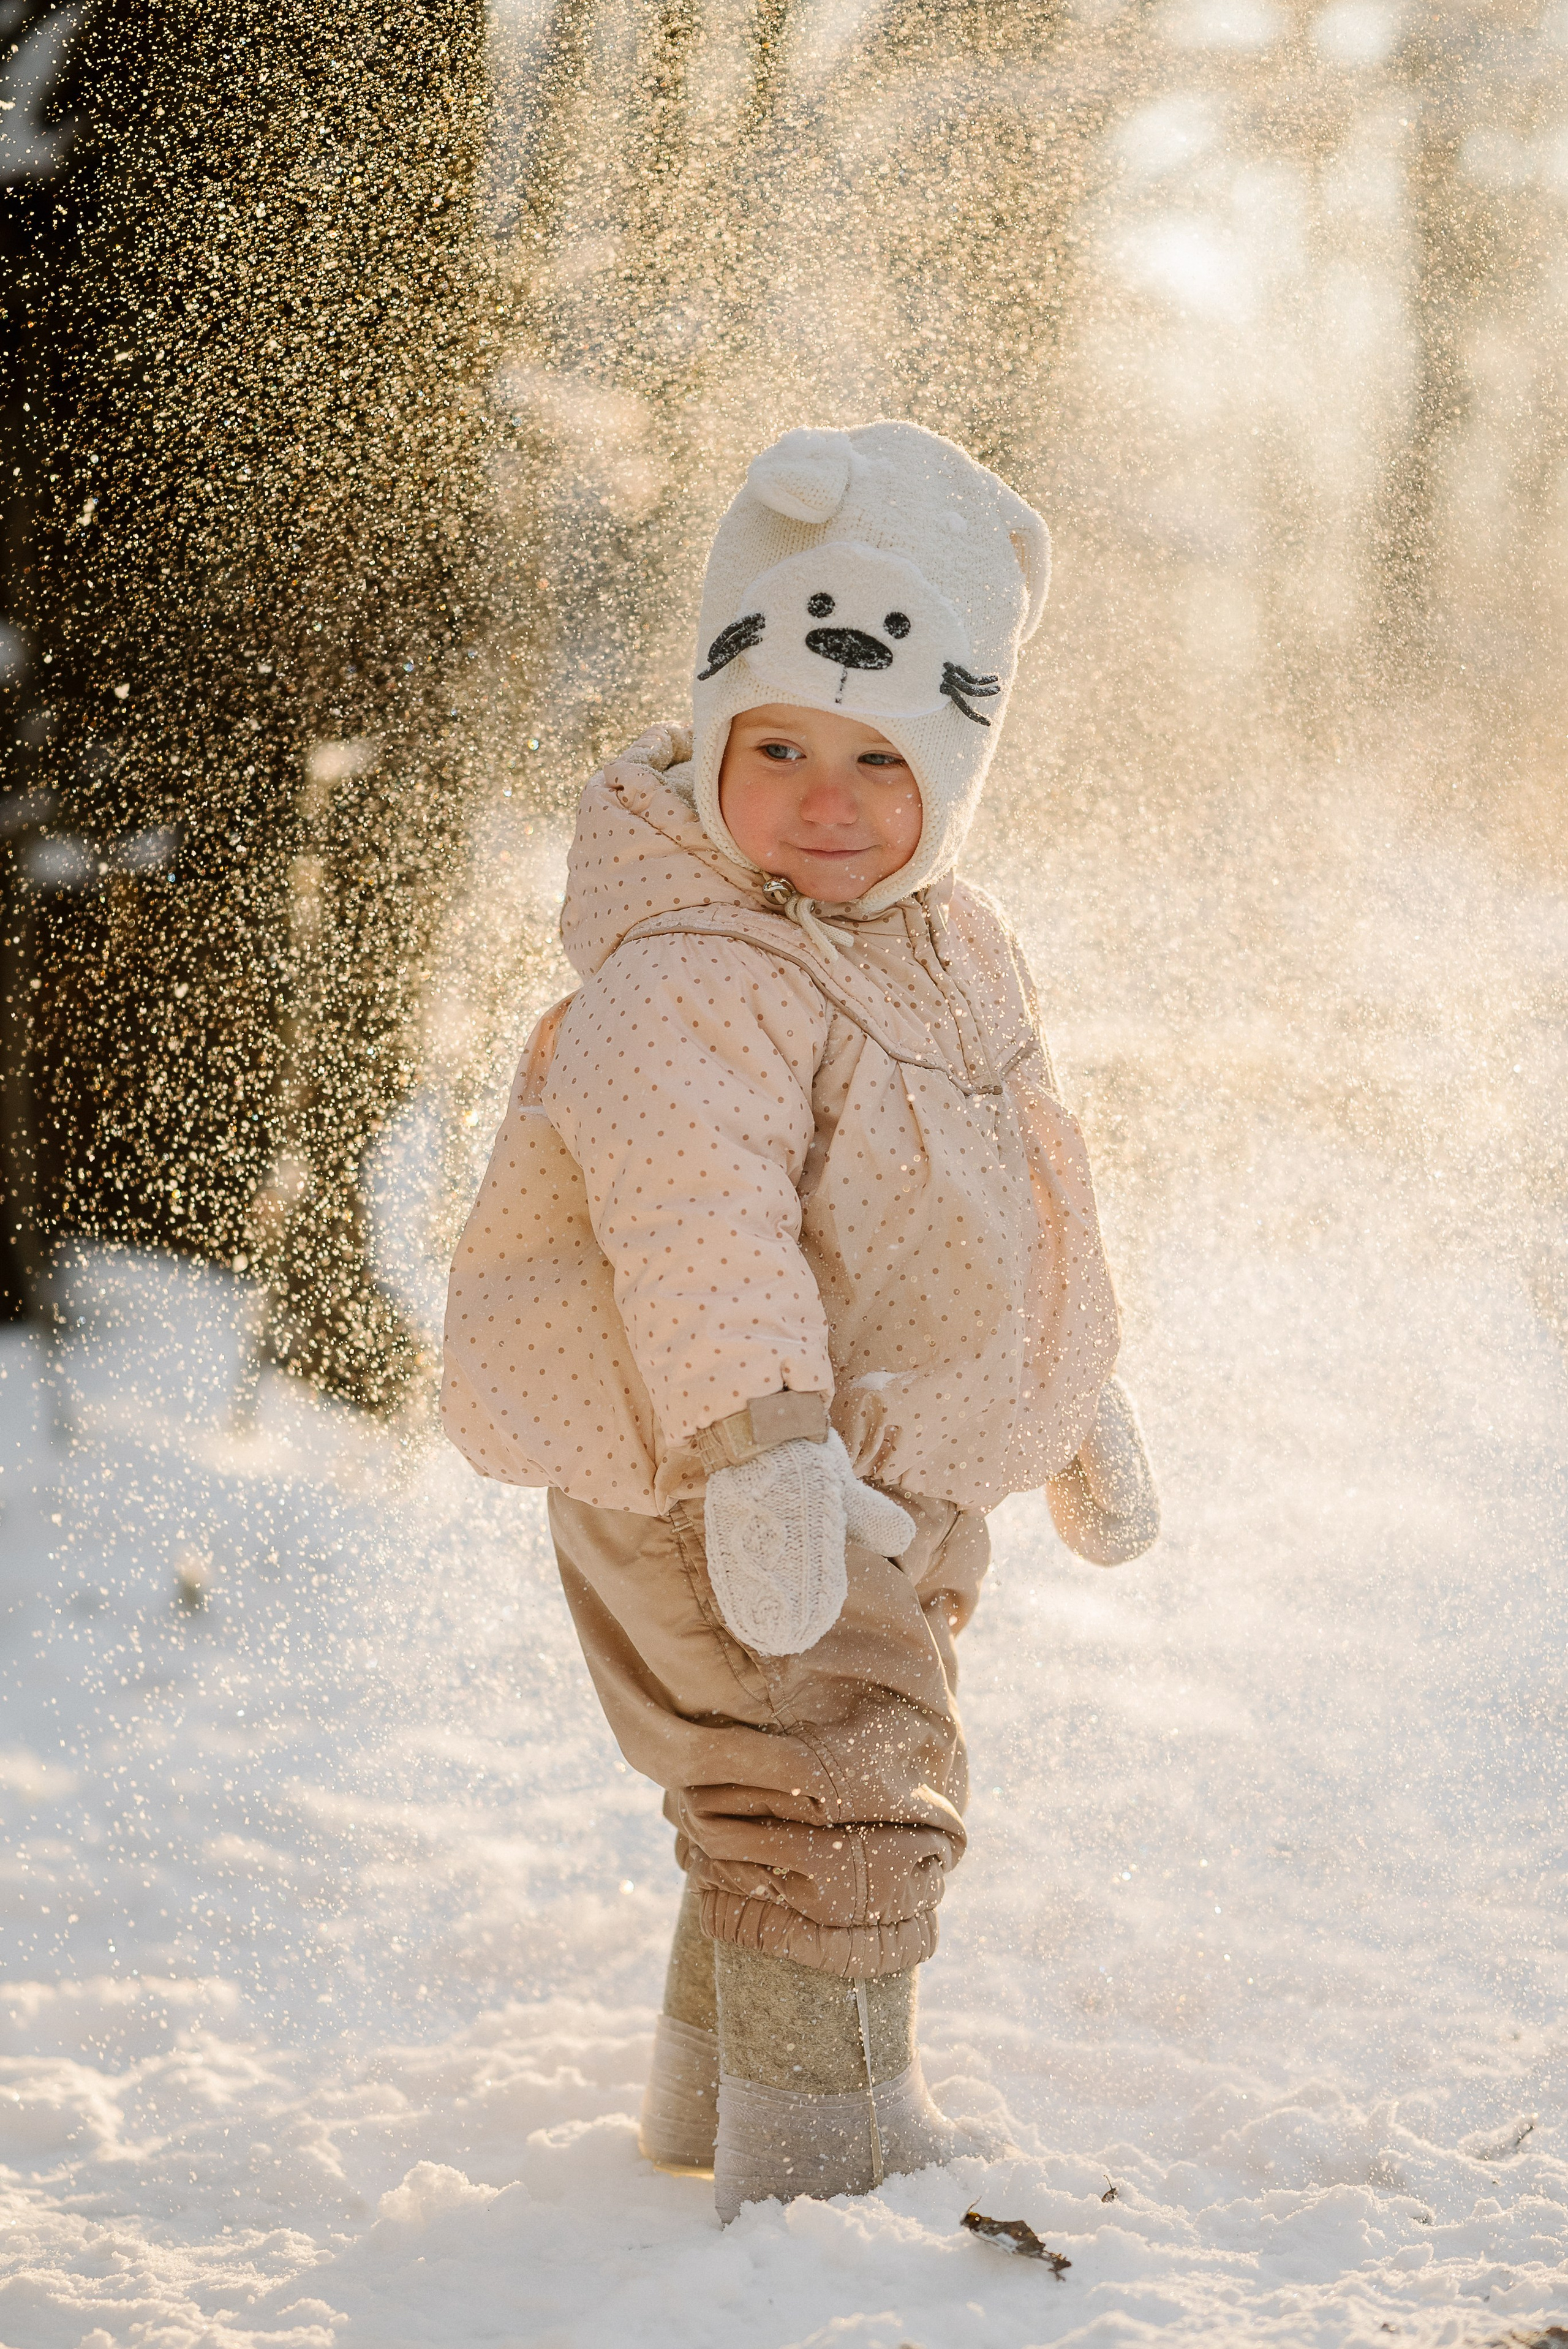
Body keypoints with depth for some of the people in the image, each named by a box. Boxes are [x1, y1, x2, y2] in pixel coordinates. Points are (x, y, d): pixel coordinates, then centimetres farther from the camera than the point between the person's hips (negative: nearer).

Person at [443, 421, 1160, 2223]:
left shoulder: (951, 949, 7)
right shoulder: (682, 981, -24)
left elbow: (1015, 1185, 21)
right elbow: (697, 1220, -38)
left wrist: (1080, 1416, 28)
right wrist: (760, 1449, -50)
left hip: (898, 1477, 9)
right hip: (712, 1477, -9)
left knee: (790, 1807, 22)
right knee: (836, 1803, -13)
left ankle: (723, 2088, 40)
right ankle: (825, 2150, -2)